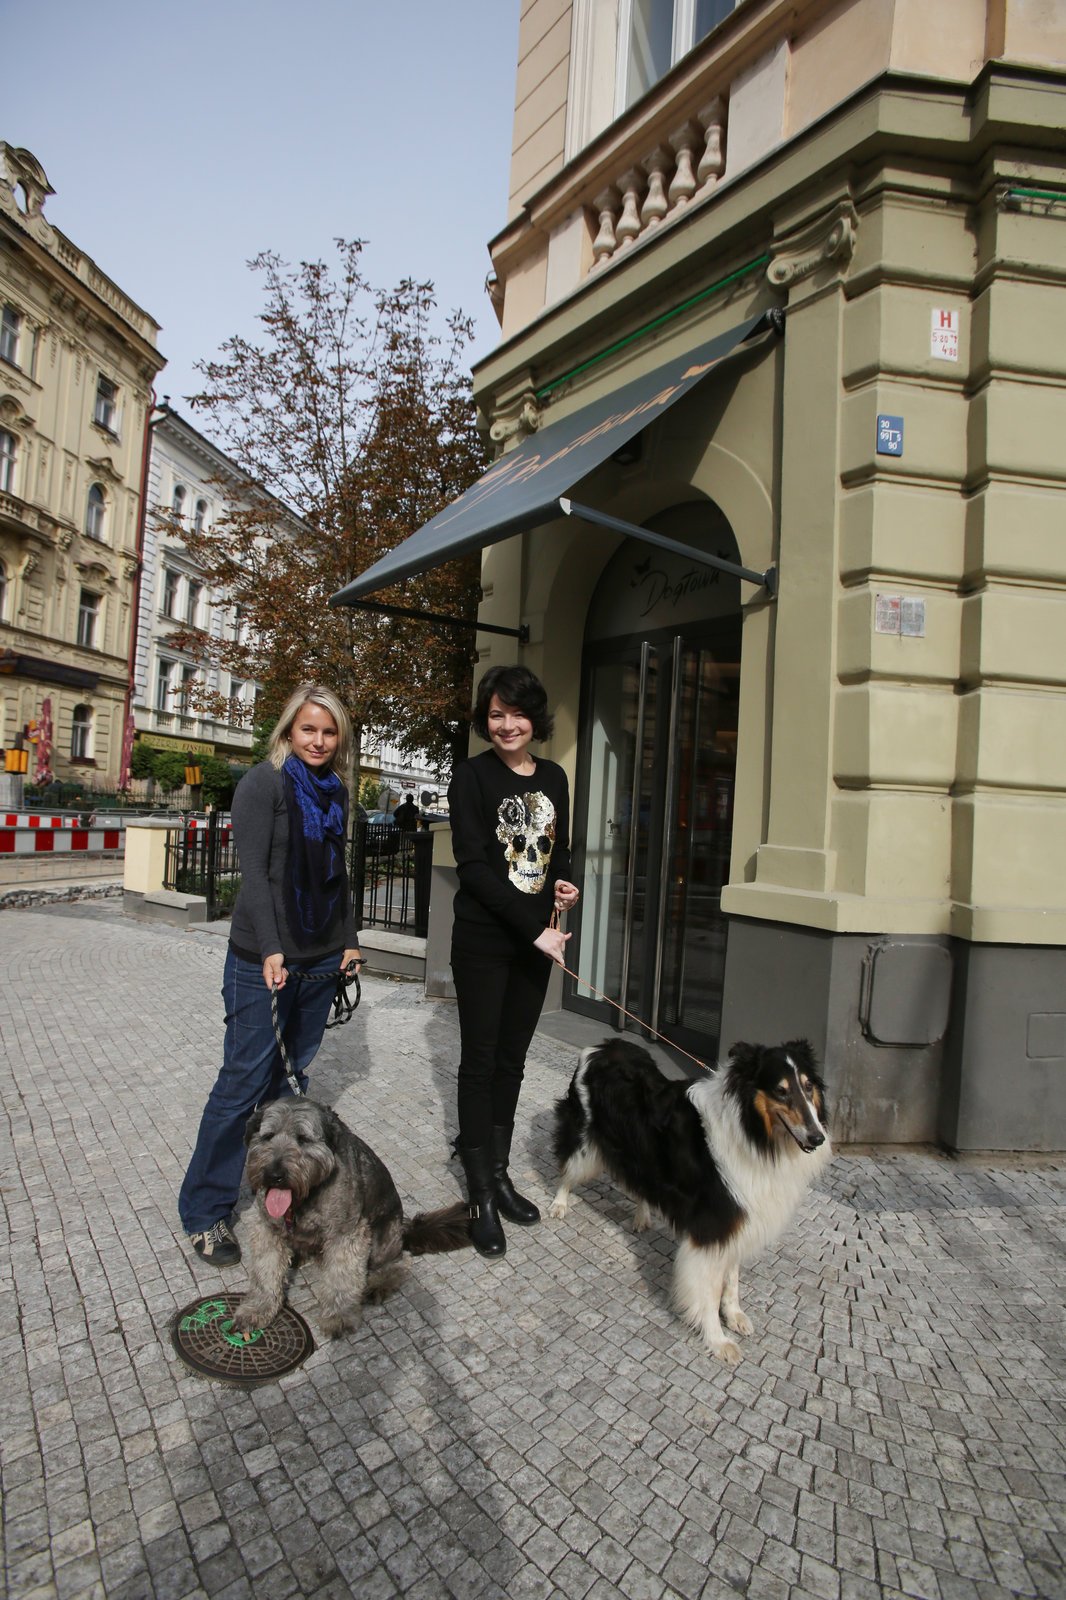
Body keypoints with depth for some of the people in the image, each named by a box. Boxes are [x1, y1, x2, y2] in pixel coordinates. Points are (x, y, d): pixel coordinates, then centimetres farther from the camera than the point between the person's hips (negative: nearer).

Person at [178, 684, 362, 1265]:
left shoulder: (334, 791, 12)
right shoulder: (263, 783, -8)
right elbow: (253, 870, -15)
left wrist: (349, 940, 15)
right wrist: (270, 949, -21)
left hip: (321, 957, 6)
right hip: (264, 960, -6)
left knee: (291, 1072, 13)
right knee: (245, 1080, -1)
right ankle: (204, 1211, 14)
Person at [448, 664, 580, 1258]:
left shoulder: (554, 778, 7)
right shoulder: (473, 775, -9)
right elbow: (474, 865, -17)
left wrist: (564, 884, -5)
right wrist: (535, 930, -19)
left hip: (536, 941, 5)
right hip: (484, 942, -5)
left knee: (512, 1061, 15)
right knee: (480, 1063, 5)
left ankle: (499, 1174, 30)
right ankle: (481, 1197, 17)